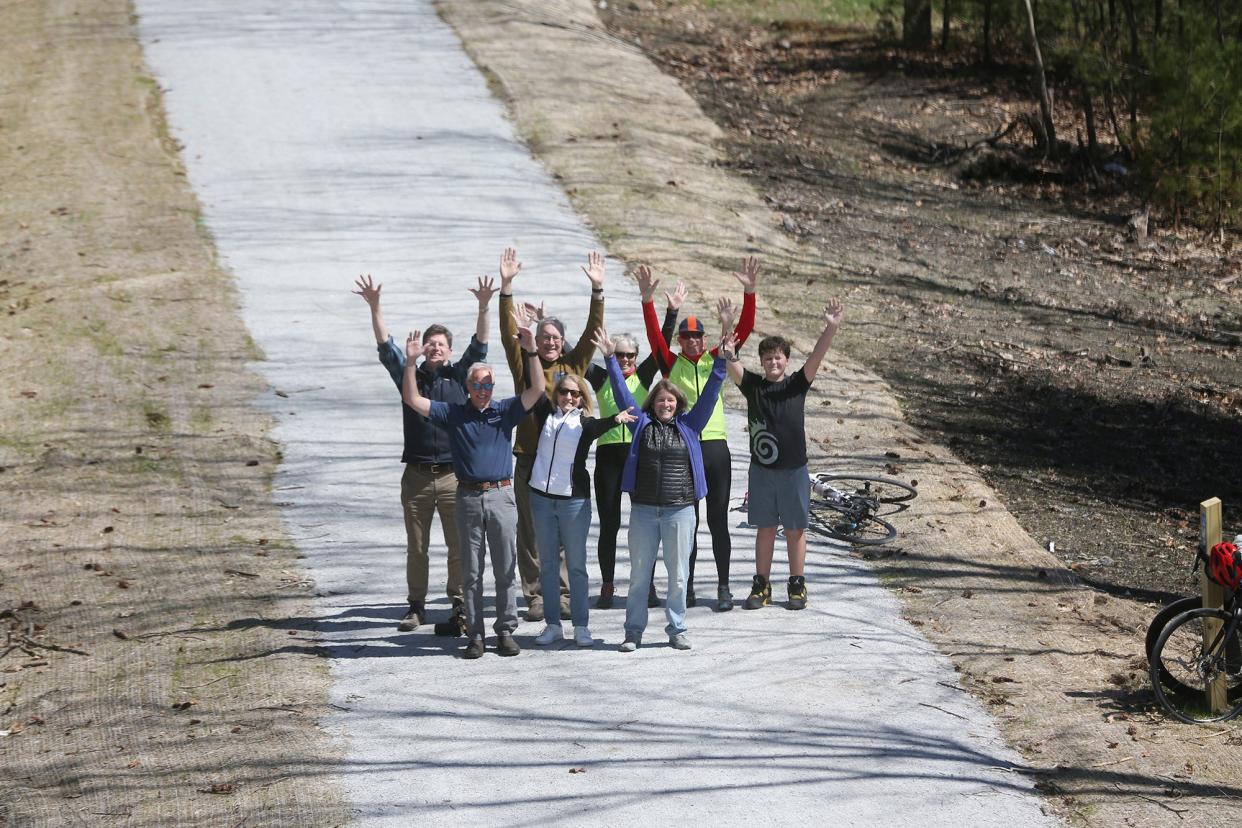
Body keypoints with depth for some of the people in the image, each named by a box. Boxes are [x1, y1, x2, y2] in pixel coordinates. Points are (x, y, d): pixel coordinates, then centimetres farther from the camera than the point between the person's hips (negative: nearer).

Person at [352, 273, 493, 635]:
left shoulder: (458, 376, 6)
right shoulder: (409, 376, 8)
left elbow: (479, 347, -4)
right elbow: (386, 347, -1)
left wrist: (484, 308, -18)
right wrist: (375, 308, -14)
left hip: (453, 474, -1)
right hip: (416, 475, 1)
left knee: (459, 545, 0)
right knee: (416, 547, 7)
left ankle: (460, 608, 6)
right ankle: (416, 606, 17)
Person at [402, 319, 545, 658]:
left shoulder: (505, 411, 7)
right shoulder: (453, 413, 7)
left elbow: (537, 390, -3)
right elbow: (413, 400, 2)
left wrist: (531, 352, -13)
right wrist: (410, 362, -8)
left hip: (501, 495, 0)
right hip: (468, 498, 0)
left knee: (505, 569, 2)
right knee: (472, 572, 4)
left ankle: (506, 631, 8)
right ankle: (475, 635, 7)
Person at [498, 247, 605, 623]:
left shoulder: (573, 366, 8)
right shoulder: (524, 365, 4)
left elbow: (592, 332, 1)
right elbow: (509, 332, -5)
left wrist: (597, 289, -10)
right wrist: (507, 287, -15)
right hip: (529, 458, -1)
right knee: (530, 529, 3)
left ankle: (563, 593, 12)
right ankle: (535, 595, 9)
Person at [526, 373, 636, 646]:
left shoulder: (585, 424, -2)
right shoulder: (546, 414, 7)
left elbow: (599, 426, -23)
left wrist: (616, 418, -43)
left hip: (574, 499, -3)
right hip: (541, 498, 3)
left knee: (576, 564, 2)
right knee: (547, 563, 7)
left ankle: (581, 626, 7)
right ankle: (552, 624, 13)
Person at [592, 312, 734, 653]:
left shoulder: (689, 425, 6)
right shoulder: (642, 422, 6)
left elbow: (709, 394, 1)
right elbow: (621, 391, 5)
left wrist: (721, 361, -7)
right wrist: (610, 358, -1)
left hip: (680, 509, 0)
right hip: (643, 509, 0)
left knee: (678, 574, 5)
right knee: (639, 573, 5)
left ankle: (677, 629, 15)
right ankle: (633, 631, 12)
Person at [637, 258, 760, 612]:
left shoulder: (716, 360, 6)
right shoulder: (671, 363, 3)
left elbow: (743, 330, -3)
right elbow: (654, 334, -12)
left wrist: (750, 293, -16)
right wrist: (648, 300, -27)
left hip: (716, 447, 1)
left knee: (718, 521, 5)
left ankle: (724, 587, 10)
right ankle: (686, 587, 11)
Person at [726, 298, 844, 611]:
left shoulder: (797, 384, 0)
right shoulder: (752, 385, 2)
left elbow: (816, 357, -13)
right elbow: (730, 362, -12)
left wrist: (830, 328, -28)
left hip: (794, 469, -1)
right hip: (762, 469, 1)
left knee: (795, 529, 5)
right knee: (765, 528, 8)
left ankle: (797, 585, 13)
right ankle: (761, 585, 14)